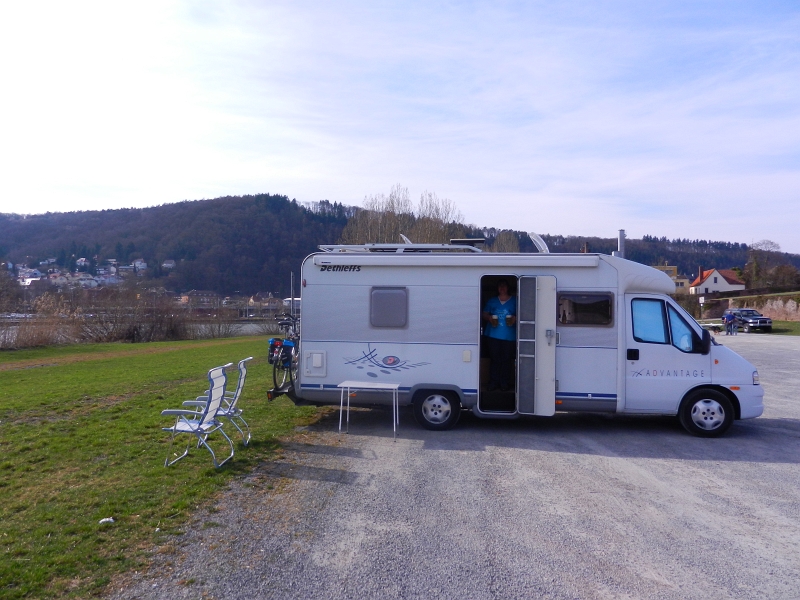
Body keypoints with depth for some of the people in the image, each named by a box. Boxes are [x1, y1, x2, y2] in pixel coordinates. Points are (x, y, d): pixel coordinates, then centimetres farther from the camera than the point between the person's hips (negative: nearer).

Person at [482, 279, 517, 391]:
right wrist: (489, 317, -7)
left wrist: (515, 318, -13)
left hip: (509, 337, -1)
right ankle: (493, 382, 10)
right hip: (493, 335, 2)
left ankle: (505, 383, 7)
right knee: (495, 359, 2)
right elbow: (484, 314, 14)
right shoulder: (492, 301, 14)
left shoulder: (514, 301, 8)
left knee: (506, 360, -2)